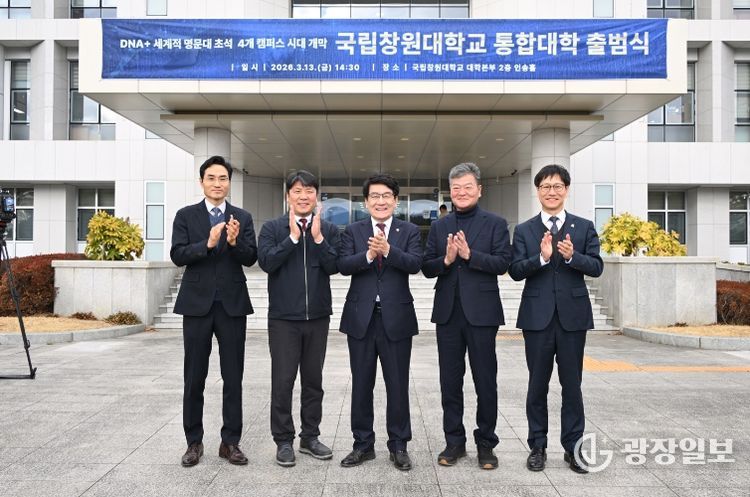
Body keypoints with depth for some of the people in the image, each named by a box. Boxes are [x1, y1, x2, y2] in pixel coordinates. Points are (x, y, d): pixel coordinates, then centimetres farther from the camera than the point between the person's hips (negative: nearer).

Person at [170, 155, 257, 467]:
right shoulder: (186, 215, 4)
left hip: (232, 303, 1)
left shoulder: (242, 217, 7)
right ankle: (194, 442, 20)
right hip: (197, 303, -1)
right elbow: (177, 255, -7)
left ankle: (230, 442, 16)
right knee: (194, 377, 7)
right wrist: (207, 243, -22)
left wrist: (234, 242, -22)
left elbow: (251, 258, -3)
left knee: (233, 377, 5)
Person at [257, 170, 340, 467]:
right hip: (283, 317, -2)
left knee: (313, 380, 11)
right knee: (283, 381, 2)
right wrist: (293, 237, -16)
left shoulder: (329, 230, 5)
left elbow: (334, 267, -5)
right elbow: (266, 262, -12)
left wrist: (318, 238, -16)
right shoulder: (272, 228, 1)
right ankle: (283, 440, 15)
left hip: (318, 317, 2)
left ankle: (310, 437, 24)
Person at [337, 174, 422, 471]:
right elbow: (343, 265, -8)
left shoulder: (409, 231, 4)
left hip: (396, 318, -1)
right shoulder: (353, 231, 6)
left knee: (397, 385, 6)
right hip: (361, 318, 1)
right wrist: (368, 255, -24)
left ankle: (398, 446, 21)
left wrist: (388, 250, -27)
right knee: (361, 384, 10)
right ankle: (363, 444, 24)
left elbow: (415, 264, -12)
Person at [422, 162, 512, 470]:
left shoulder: (495, 224, 2)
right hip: (448, 313, 3)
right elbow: (426, 268, 4)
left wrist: (469, 254, -21)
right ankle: (454, 442, 23)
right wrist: (446, 259, -15)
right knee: (450, 381, 10)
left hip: (481, 312, -3)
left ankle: (485, 443, 19)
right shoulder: (439, 227, 10)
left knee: (485, 381, 5)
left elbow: (502, 263, -10)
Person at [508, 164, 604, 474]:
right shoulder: (524, 231, 5)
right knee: (538, 384, 9)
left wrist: (572, 256, -21)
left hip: (572, 315, 0)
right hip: (537, 316, 0)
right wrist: (541, 257, -21)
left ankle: (572, 446, 19)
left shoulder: (584, 227, 6)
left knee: (572, 384, 7)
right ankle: (537, 446, 20)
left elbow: (596, 267, -3)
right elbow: (515, 271, -5)